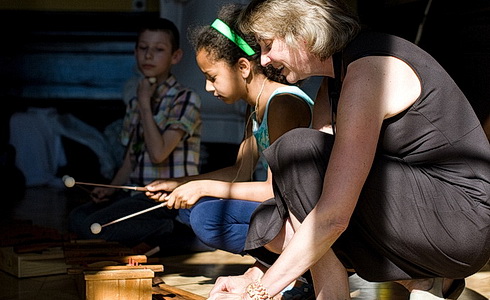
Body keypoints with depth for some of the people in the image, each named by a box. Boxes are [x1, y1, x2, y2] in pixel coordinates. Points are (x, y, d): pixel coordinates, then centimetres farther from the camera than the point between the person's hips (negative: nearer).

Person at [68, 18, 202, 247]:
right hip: (138, 193, 8)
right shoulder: (134, 104, 15)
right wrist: (110, 189, 1)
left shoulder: (185, 99, -8)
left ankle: (173, 230, -9)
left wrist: (145, 103, -12)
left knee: (94, 227, -21)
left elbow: (158, 153, -20)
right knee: (78, 217, -8)